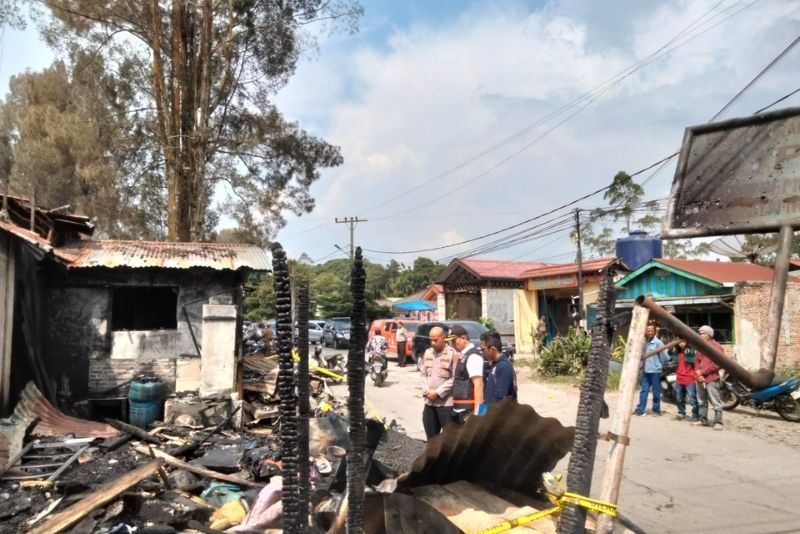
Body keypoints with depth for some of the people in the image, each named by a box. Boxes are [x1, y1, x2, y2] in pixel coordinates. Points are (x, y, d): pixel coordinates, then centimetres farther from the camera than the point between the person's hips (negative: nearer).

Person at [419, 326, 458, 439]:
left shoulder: (453, 353, -9)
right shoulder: (427, 353, 11)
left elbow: (454, 378, -13)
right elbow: (423, 374, 12)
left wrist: (438, 392, -14)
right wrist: (426, 390, -4)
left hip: (446, 402, -6)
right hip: (429, 401, 6)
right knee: (431, 436, 16)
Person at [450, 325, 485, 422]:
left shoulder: (473, 356, -15)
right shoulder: (462, 355, 12)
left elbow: (478, 385, -21)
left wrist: (476, 412, -23)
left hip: (468, 410, -9)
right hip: (458, 409, 9)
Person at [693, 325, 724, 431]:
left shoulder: (716, 347, -5)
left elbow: (716, 364, -12)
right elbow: (696, 361, 13)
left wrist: (702, 372, -13)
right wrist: (698, 373, -5)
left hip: (711, 379, -7)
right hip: (700, 379, 7)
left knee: (716, 402, -6)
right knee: (702, 401, 13)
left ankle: (718, 422, -3)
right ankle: (703, 420, 21)